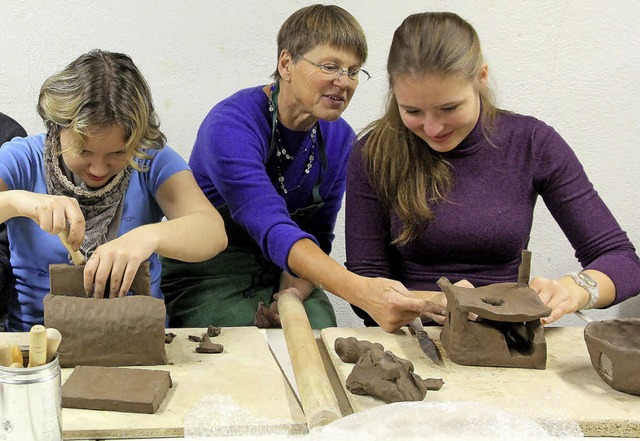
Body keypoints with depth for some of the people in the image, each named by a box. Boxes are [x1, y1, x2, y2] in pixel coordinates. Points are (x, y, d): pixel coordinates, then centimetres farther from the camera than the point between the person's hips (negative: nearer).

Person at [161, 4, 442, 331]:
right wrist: (361, 291, -49)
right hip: (208, 276, -5)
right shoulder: (231, 125, -23)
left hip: (282, 276, 5)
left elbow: (317, 236, 2)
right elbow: (274, 232, -36)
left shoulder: (340, 139, -2)